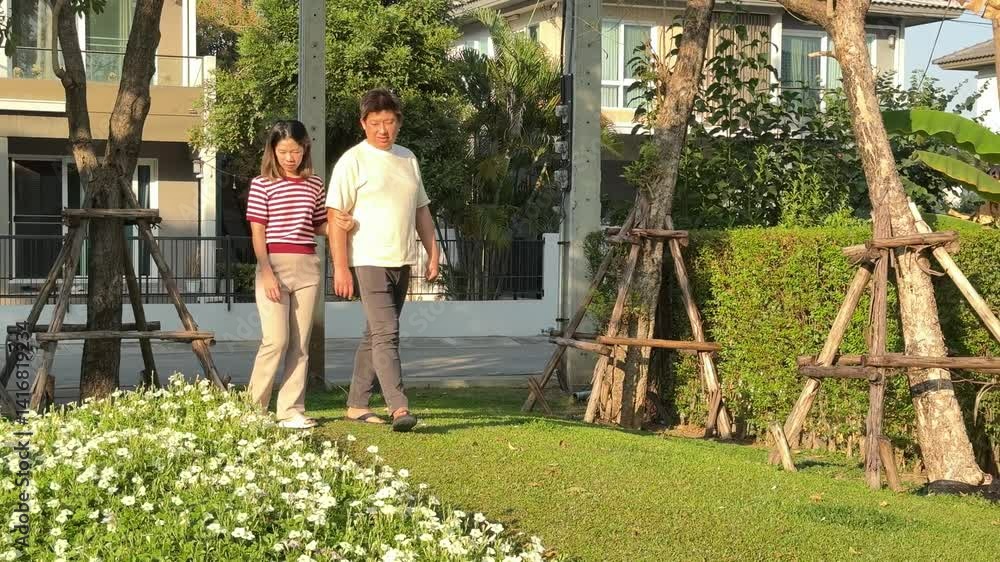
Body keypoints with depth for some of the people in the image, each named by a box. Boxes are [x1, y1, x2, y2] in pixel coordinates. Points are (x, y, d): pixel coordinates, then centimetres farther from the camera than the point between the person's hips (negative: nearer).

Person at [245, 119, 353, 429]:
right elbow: (258, 232, -3)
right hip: (274, 264, -4)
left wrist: (341, 226, -3)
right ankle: (253, 407, 4)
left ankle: (291, 410, 8)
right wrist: (266, 272, -13)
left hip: (307, 267, 4)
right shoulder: (262, 184, 0)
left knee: (300, 343, 4)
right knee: (276, 339, -10)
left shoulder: (315, 185, 11)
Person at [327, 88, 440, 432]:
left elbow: (421, 210, 22)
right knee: (385, 333, -15)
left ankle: (357, 404, 19)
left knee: (376, 335, 11)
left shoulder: (408, 159, 15)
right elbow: (336, 216, -10)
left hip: (401, 262, 7)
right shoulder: (353, 161, -6)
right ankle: (399, 408, -21)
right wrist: (340, 267, -16)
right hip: (369, 262, -7)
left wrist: (433, 253, 14)